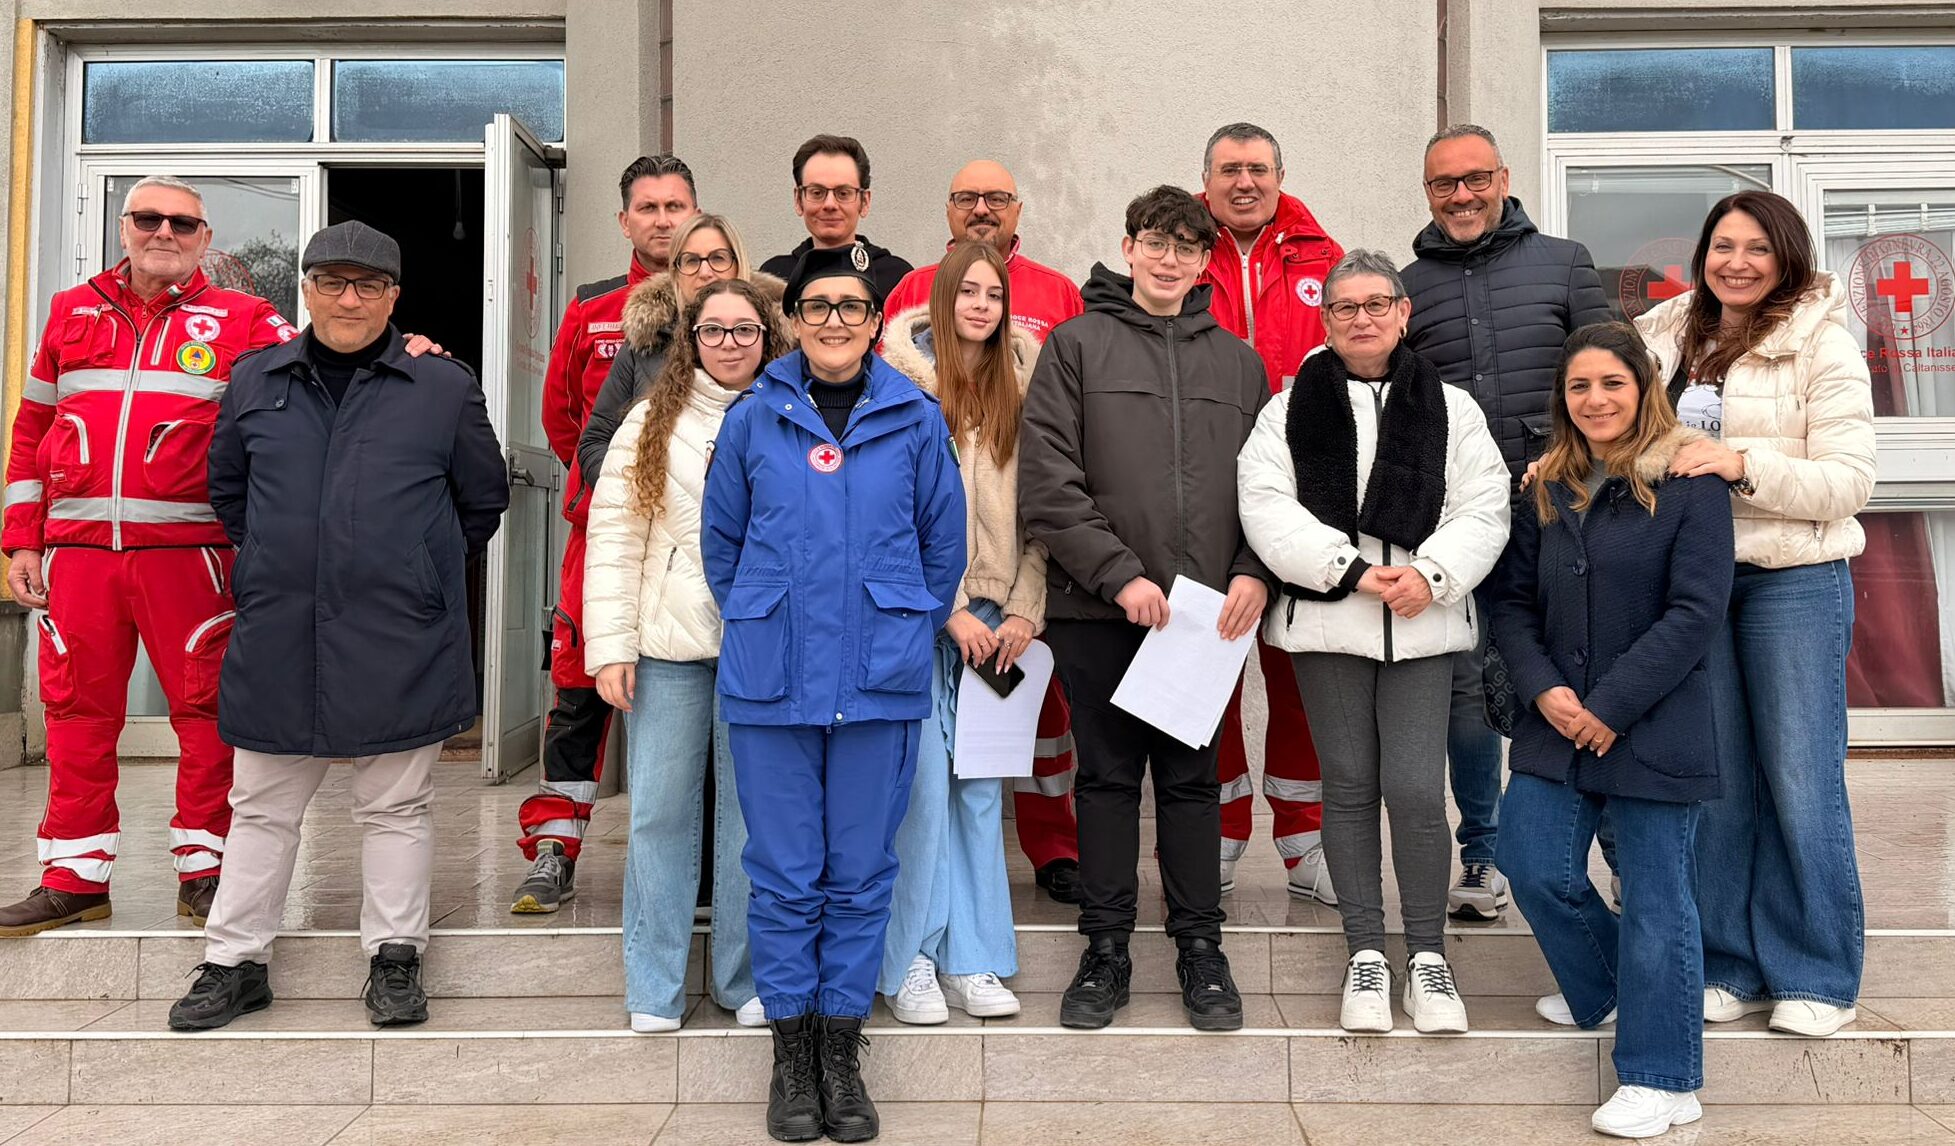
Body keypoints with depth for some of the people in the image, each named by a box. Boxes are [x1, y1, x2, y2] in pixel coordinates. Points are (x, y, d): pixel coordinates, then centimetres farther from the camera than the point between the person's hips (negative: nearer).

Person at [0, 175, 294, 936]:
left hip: (187, 550, -3)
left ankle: (203, 871, 11)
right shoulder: (73, 312, 17)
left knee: (205, 708, -1)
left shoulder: (241, 321, 7)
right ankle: (75, 878, 18)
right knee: (77, 710, 8)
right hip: (77, 548, 3)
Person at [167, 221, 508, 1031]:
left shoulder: (446, 388, 1)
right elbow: (227, 489, 21)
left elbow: (483, 500, 10)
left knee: (396, 807, 8)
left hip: (400, 643, -2)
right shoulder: (255, 381, 8)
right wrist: (273, 561, 14)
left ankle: (394, 958, 22)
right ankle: (235, 962, 26)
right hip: (278, 637, 3)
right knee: (261, 809, 13)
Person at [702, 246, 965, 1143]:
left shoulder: (915, 419, 2)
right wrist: (754, 626, 12)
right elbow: (720, 538, 12)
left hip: (881, 682, 0)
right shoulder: (753, 418, 4)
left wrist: (910, 635, 10)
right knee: (784, 876, 7)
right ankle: (791, 1053, 21)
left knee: (861, 874, 8)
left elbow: (944, 541, 9)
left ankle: (842, 1052, 21)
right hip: (770, 681, 0)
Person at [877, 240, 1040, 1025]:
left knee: (981, 785, 6)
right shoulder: (904, 377, -1)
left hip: (995, 612, 4)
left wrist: (1025, 609, -4)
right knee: (923, 784, -3)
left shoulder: (1020, 381, 10)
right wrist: (950, 608, -10)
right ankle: (910, 961, 10)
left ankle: (971, 958, 16)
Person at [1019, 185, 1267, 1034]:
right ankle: (1106, 950, 18)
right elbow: (1046, 482, -6)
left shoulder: (1237, 360, 13)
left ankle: (1201, 949, 20)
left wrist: (1252, 573, -4)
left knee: (1193, 778, 9)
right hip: (1098, 608, -2)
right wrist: (1118, 573, -13)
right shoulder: (1076, 345, 3)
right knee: (1107, 777, 7)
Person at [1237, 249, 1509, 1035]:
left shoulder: (1450, 409, 9)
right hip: (1325, 621, 0)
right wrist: (1353, 569, -14)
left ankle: (1428, 955, 12)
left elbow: (1482, 510, 3)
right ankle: (1366, 956, 20)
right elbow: (1268, 510, -6)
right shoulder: (1289, 410, 6)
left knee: (1417, 790, -6)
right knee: (1348, 785, 7)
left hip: (1421, 625, 0)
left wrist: (1431, 572, -14)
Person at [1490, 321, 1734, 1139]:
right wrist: (1544, 689, -8)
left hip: (1654, 730, -5)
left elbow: (1695, 613, -14)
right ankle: (1607, 993, 37)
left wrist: (1612, 707, -16)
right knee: (1538, 869, 7)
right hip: (1557, 727, 6)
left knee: (1654, 895, 1)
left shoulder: (1691, 487, -8)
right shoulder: (1547, 489, 8)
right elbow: (1511, 600, 8)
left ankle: (1662, 1079, 14)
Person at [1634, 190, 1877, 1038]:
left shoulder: (1822, 347, -4)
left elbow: (1848, 481, -10)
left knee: (1799, 778, 2)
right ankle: (1729, 964, 21)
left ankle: (1816, 977, 16)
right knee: (1713, 776, 9)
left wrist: (1741, 463, -23)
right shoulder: (1669, 337, 9)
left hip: (1794, 582, -4)